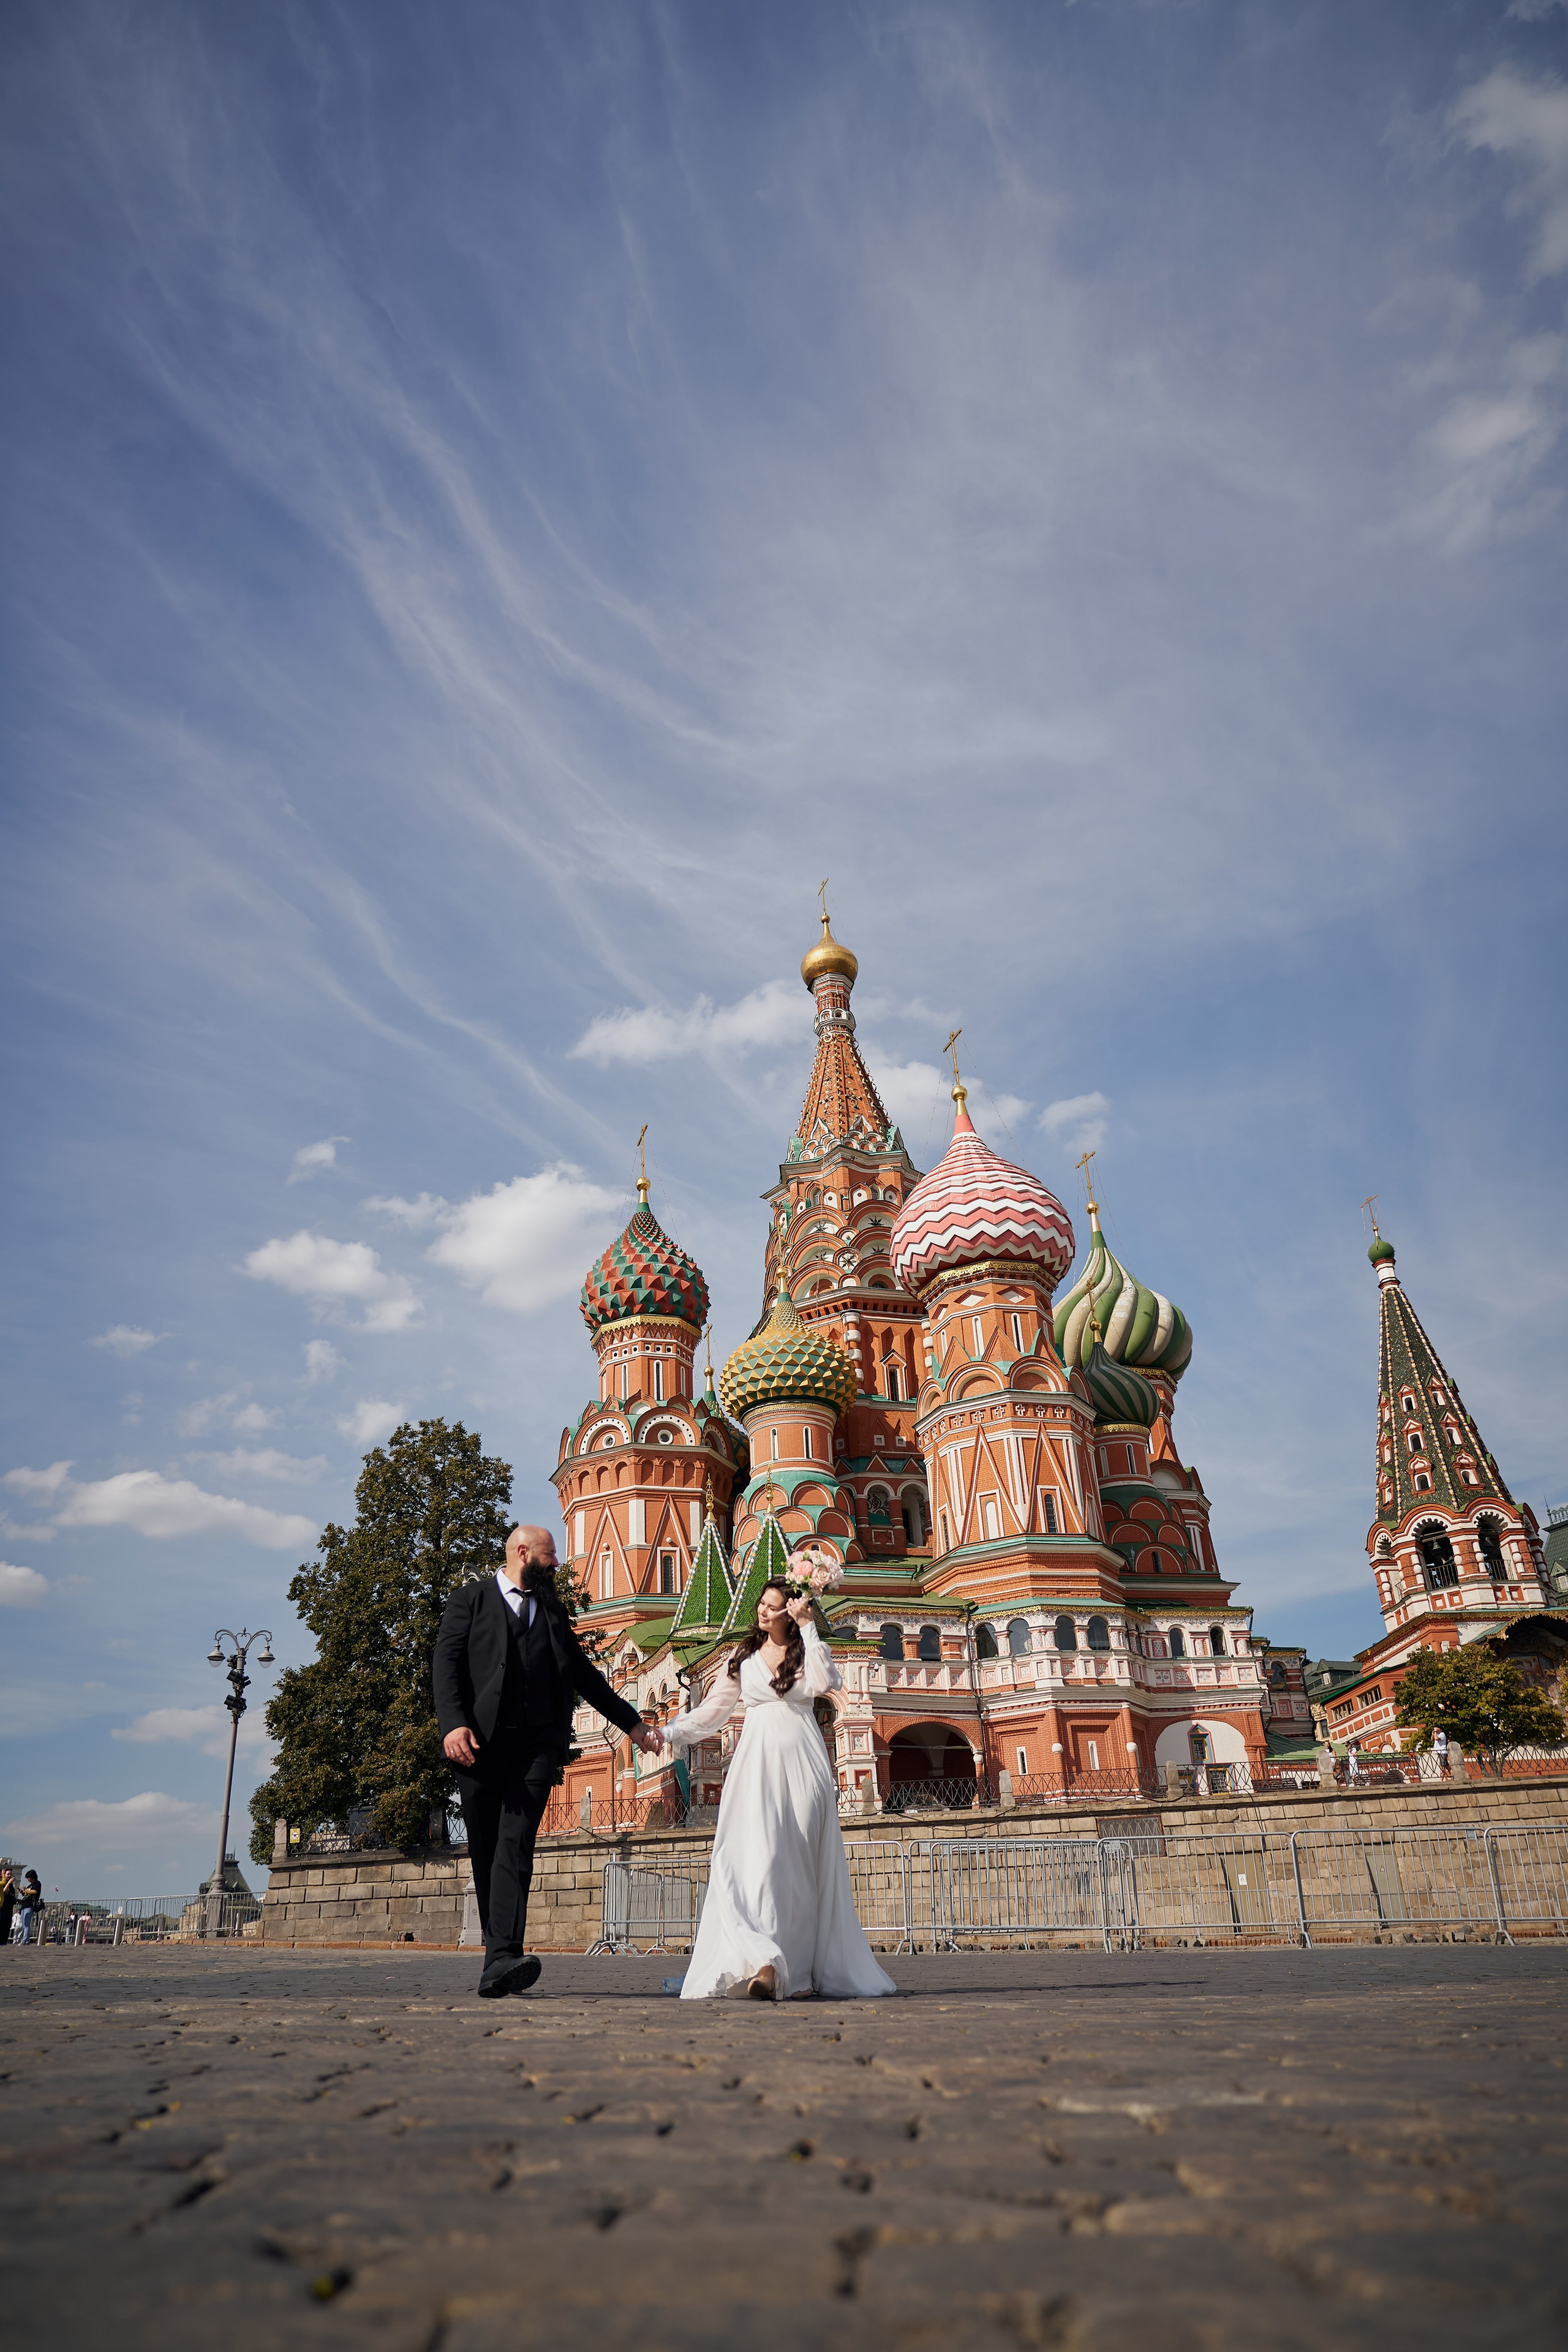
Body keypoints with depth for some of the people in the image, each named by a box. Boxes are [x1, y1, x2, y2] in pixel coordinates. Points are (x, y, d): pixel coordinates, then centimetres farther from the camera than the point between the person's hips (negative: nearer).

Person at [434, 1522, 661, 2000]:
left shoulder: (552, 1610, 23)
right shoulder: (471, 1598, 9)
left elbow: (582, 1673, 28)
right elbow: (446, 1662, -2)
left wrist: (630, 1722, 27)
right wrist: (453, 1723, -17)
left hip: (537, 1743, 2)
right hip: (479, 1742, -2)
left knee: (515, 1848, -11)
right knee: (485, 1852, 5)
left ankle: (501, 1962, -19)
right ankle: (498, 1951, 17)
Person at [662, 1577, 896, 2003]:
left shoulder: (808, 1651, 10)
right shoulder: (742, 1657, 13)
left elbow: (825, 1684, -12)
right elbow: (713, 1710, 13)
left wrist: (809, 1628, -11)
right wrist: (669, 1733, 4)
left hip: (802, 1763, 0)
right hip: (757, 1762, 0)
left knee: (801, 1864, -2)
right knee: (757, 1859, -14)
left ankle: (797, 1970, 3)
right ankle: (765, 1963, -22)